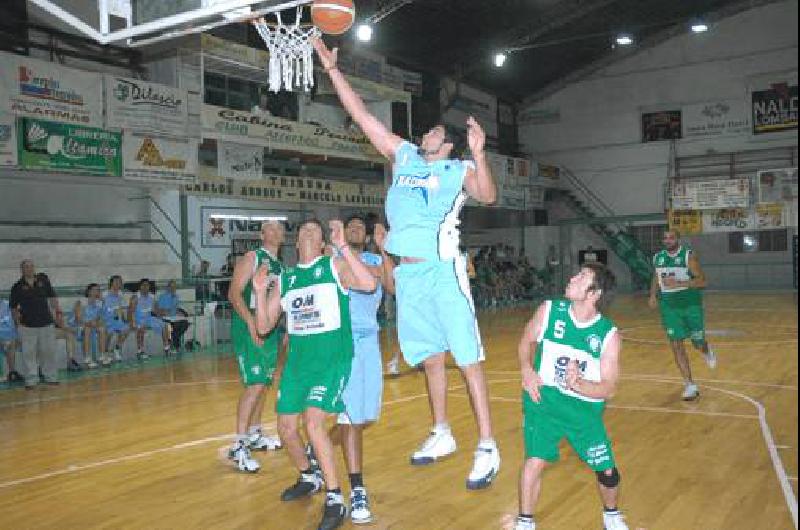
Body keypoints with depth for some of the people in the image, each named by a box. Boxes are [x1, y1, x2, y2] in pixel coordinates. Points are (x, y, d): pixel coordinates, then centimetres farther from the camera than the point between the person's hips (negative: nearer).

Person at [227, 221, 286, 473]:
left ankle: (254, 435, 29)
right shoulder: (252, 258, -7)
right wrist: (251, 322, -25)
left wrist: (283, 329, 19)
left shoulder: (280, 267, 16)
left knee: (263, 384, 15)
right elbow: (234, 293, -15)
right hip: (248, 327, -8)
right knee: (255, 384, -16)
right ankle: (238, 446, -12)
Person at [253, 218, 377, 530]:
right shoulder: (284, 278, 11)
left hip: (333, 359, -6)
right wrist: (260, 291, -5)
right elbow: (264, 327, 11)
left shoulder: (335, 265, -2)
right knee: (286, 428, 10)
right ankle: (309, 478, 37)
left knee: (313, 422, -20)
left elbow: (370, 284, -21)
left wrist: (343, 247, -26)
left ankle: (335, 500, -7)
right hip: (297, 361, 6)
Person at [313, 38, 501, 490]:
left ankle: (488, 448, -1)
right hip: (409, 273, 6)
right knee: (431, 358, 15)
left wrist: (479, 154, -32)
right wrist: (332, 69, 12)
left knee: (469, 359, -6)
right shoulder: (403, 155, 14)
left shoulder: (458, 170, 1)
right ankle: (442, 435, 28)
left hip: (444, 270, -6)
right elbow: (361, 114, 14)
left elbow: (489, 196, -18)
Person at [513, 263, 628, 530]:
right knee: (535, 460, -13)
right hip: (544, 399, 0)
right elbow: (526, 341, 8)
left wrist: (578, 384, -29)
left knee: (607, 470, 4)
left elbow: (608, 388, -10)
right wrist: (526, 369, -10)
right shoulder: (549, 310, -10)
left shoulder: (609, 335, -11)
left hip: (585, 407, 1)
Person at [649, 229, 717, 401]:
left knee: (698, 342, 9)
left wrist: (679, 283, -27)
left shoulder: (689, 256, -11)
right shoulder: (658, 257, 4)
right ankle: (690, 385, 3)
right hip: (669, 306, 3)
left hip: (691, 304, -3)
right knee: (676, 344, -4)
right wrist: (653, 295, 5)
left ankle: (706, 351, 49)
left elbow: (702, 281, -15)